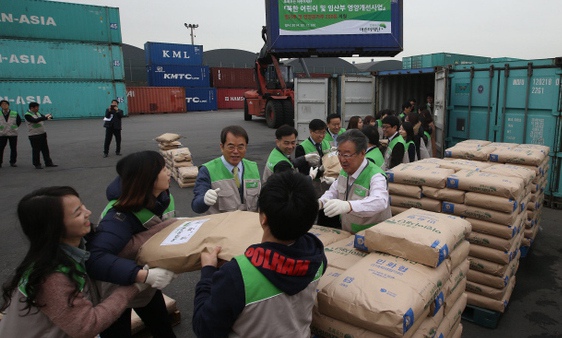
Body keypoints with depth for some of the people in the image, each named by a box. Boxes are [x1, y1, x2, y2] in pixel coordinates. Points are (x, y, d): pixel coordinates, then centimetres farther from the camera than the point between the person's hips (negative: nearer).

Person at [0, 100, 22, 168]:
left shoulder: (15, 114, -1)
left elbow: (19, 121, 13)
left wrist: (15, 127, 7)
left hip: (13, 134, 1)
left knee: (13, 148, 5)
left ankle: (13, 162, 16)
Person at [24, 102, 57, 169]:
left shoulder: (38, 113, 12)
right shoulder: (27, 115, -11)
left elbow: (43, 117, 14)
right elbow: (35, 120, -25)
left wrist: (49, 117, -10)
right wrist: (45, 117, -28)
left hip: (42, 134, 7)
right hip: (34, 136, -7)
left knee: (45, 149, 10)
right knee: (36, 150, 0)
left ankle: (48, 162, 18)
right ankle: (37, 164, 10)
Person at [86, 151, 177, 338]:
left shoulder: (163, 198, -14)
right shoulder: (121, 216, -36)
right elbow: (95, 258, -49)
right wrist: (144, 275, -54)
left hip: (145, 282, 6)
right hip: (115, 287, -6)